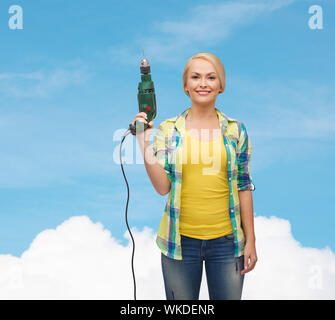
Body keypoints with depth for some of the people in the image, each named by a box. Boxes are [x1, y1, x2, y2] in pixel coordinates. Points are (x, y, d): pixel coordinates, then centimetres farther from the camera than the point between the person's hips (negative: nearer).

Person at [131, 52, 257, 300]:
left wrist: (251, 241, 3)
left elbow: (244, 187, 4)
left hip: (226, 241, 0)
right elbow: (162, 187, -7)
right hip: (180, 240, 0)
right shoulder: (168, 130, 1)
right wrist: (144, 144, -16)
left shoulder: (236, 130, 3)